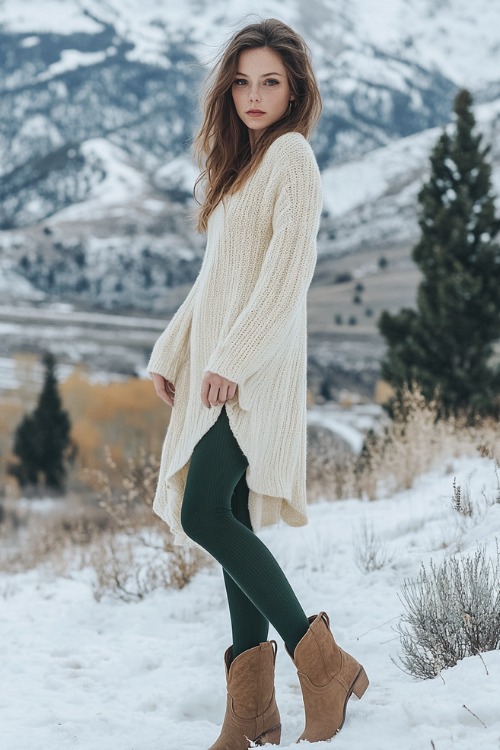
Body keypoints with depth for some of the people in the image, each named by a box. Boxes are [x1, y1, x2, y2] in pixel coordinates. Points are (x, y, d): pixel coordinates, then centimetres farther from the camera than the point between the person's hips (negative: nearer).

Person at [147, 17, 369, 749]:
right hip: (217, 371, 9)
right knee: (231, 523, 4)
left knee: (206, 515, -18)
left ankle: (321, 659, -11)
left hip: (254, 369, -9)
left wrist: (233, 356, -20)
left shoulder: (291, 154, -5)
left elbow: (291, 266, -16)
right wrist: (172, 353, 18)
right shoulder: (241, 163, 22)